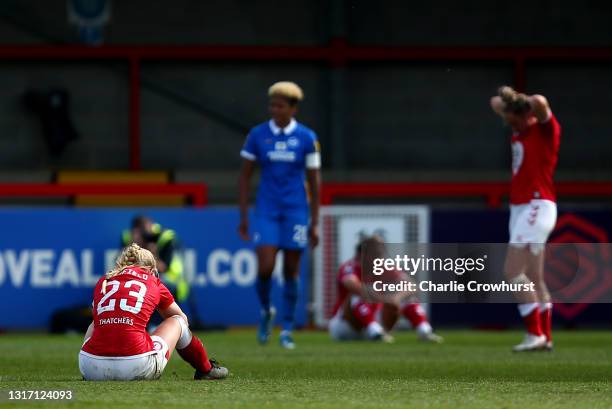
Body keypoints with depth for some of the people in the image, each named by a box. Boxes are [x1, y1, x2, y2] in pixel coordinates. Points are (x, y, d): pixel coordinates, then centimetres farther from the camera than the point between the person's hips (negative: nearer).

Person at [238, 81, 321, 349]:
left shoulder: (307, 138, -1)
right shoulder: (257, 135, 1)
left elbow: (314, 180, 2)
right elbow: (245, 175, 7)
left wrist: (314, 223, 0)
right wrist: (243, 216, 3)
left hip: (296, 211, 0)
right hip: (266, 210, 0)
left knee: (291, 270, 2)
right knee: (265, 268, -12)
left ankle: (287, 331, 14)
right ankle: (266, 311, 18)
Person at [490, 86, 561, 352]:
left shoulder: (546, 128, -9)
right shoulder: (520, 130, 14)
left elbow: (539, 102, -30)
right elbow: (497, 103, 28)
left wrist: (519, 100, -10)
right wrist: (508, 101, 7)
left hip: (537, 207, -9)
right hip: (520, 207, 9)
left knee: (513, 271, -15)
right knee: (534, 278, 7)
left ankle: (535, 333, -14)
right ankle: (545, 337, 8)